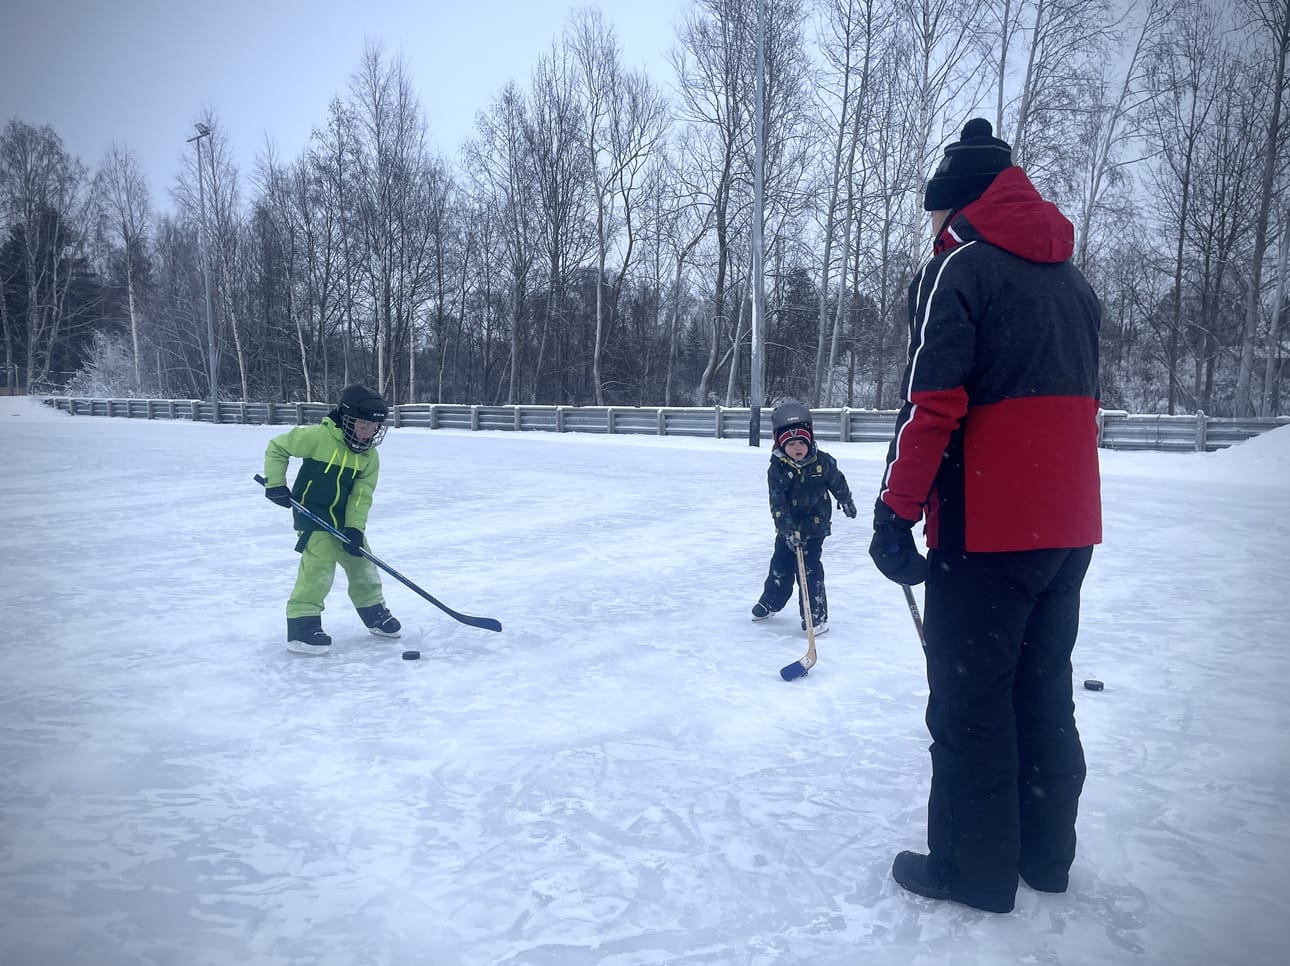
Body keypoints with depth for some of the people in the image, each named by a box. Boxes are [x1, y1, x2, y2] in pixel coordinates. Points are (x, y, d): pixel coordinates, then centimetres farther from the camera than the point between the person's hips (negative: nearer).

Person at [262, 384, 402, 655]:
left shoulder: (370, 457, -3)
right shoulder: (318, 436, -19)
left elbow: (362, 495, -6)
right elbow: (276, 447, -9)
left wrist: (354, 527, -16)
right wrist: (275, 483, -12)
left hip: (344, 520, 6)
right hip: (311, 514, -6)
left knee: (362, 563, 11)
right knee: (318, 566, -17)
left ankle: (374, 613, 30)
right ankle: (302, 624, -9)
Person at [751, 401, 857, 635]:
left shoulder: (823, 462, -11)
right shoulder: (777, 469, -14)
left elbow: (837, 482, 9)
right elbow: (778, 504, -17)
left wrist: (846, 501, 24)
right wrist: (789, 530, -26)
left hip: (816, 525, -2)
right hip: (788, 527, 2)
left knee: (810, 569, -8)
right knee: (781, 566, 13)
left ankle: (817, 615, 2)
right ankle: (769, 602, 37)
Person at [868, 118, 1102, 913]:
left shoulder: (958, 268, -7)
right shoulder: (1074, 282, 17)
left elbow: (933, 404, -16)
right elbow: (1083, 404, 21)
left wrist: (897, 510, -11)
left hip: (987, 526, -8)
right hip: (1070, 524, 8)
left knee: (970, 699, 2)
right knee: (1046, 689, 17)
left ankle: (975, 868, 13)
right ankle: (1046, 853, 27)